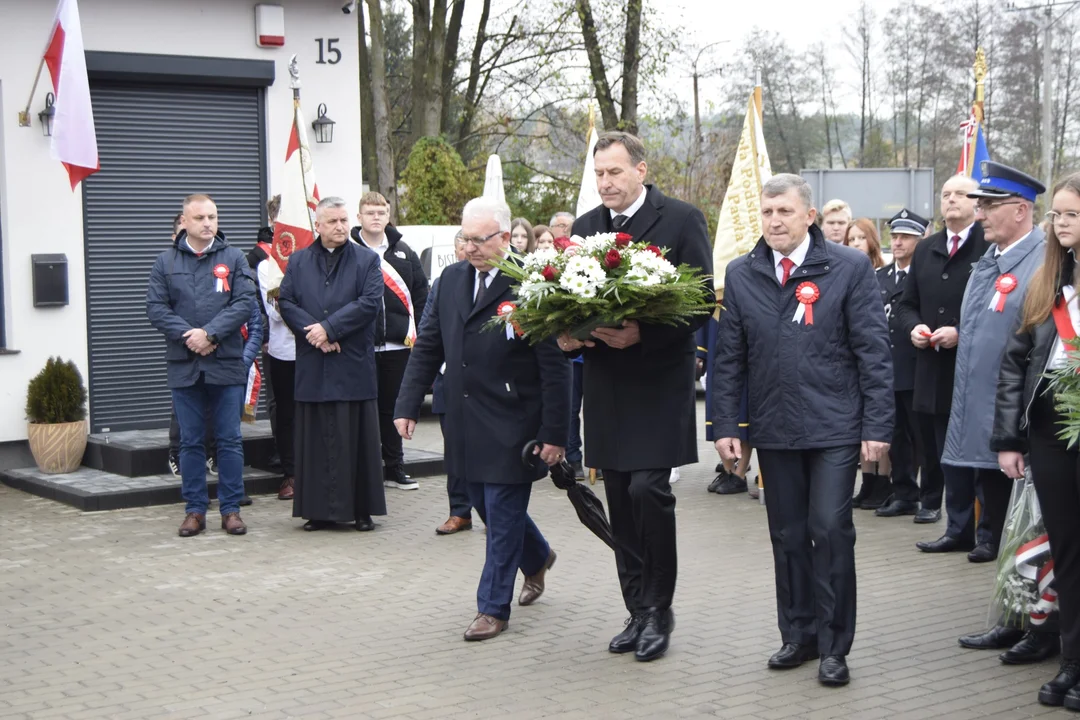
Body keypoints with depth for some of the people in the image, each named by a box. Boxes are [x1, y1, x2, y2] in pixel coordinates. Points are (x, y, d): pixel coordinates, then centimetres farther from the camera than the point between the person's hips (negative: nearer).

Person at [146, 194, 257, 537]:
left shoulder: (233, 258, 5)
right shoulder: (166, 262, 7)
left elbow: (245, 302, -5)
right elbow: (156, 308, 0)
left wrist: (210, 333, -15)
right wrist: (187, 336, -14)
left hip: (227, 364, -1)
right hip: (184, 366, 1)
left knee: (229, 440, 3)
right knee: (191, 442, 7)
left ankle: (231, 509, 11)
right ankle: (194, 509, 15)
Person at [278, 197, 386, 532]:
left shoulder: (367, 259, 4)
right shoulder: (298, 261, 12)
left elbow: (370, 302, -8)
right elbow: (285, 302, 4)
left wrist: (329, 328, -13)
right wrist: (312, 331, -11)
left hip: (354, 364, -2)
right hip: (312, 366, 2)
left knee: (356, 438, 1)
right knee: (315, 439, 4)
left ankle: (362, 510, 7)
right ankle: (319, 510, 10)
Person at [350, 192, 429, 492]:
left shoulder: (404, 253, 9)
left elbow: (421, 296, 11)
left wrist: (417, 332, 5)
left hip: (398, 343, 3)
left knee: (393, 407, 11)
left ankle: (394, 468, 20)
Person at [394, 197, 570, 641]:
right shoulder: (451, 280, 7)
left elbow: (554, 367, -14)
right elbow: (427, 347, 13)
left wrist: (554, 433, -15)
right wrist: (408, 405, 6)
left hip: (511, 426, -7)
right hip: (466, 427, 7)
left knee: (502, 514, 1)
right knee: (489, 507, 18)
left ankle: (493, 608, 14)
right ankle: (537, 558, 45)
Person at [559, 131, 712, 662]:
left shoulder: (681, 220, -3)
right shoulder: (585, 227, 13)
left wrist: (642, 334, -20)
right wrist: (564, 333, -7)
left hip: (659, 380, -5)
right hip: (606, 384, 5)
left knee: (648, 489, -13)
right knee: (620, 500, 8)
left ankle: (657, 611, 4)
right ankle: (639, 613, 19)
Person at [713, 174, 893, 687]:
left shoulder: (850, 268, -4)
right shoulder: (740, 275, 6)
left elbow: (873, 352, -5)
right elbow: (729, 358, 8)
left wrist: (877, 427, -9)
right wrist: (725, 425, 2)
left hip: (835, 427, -3)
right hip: (774, 430, 3)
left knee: (831, 531, -5)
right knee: (788, 537, 10)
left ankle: (833, 645, 8)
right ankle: (798, 635, 23)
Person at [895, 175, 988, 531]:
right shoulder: (925, 250, 16)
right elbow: (906, 304, 20)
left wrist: (962, 333, -17)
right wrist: (914, 327, -1)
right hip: (932, 373, 6)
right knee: (937, 451, 10)